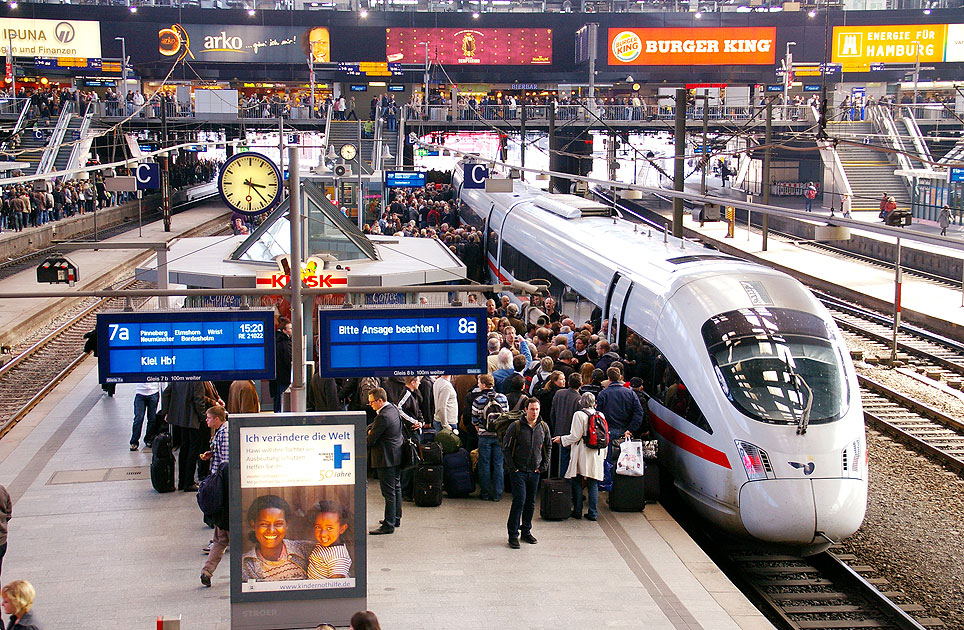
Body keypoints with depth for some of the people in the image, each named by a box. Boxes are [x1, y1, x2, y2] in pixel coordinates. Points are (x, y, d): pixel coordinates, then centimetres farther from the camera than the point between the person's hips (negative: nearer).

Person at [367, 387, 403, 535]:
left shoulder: (383, 417, -24)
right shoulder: (393, 409, 7)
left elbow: (371, 440, -18)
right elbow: (373, 425, 18)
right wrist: (370, 428, -2)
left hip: (386, 459, -10)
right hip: (397, 455, 10)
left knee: (389, 492, -5)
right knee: (396, 488, 19)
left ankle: (389, 525, -1)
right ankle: (396, 518, 31)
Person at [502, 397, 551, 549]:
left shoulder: (544, 427, 5)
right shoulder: (516, 426, -8)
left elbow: (547, 448, 18)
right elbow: (506, 447, -3)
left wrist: (544, 465, 8)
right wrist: (512, 467, -7)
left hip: (535, 472, 4)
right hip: (518, 471, -4)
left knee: (531, 502, 10)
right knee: (519, 501, -10)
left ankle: (526, 531, 24)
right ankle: (513, 535, -3)